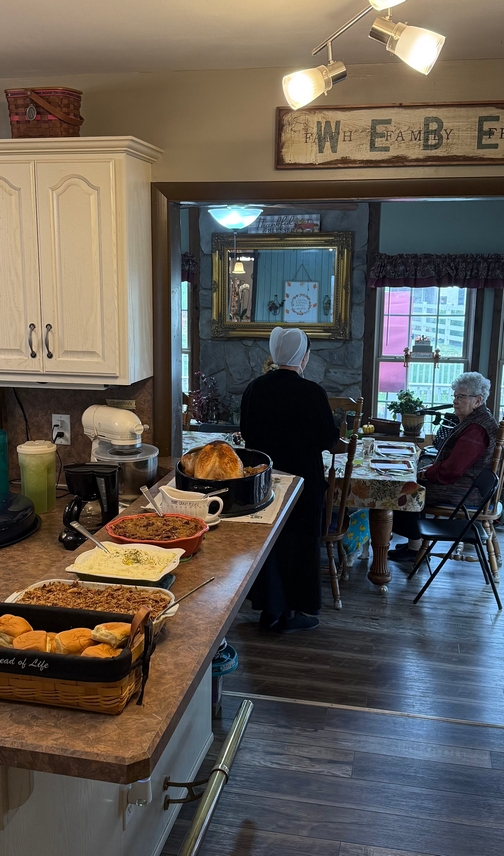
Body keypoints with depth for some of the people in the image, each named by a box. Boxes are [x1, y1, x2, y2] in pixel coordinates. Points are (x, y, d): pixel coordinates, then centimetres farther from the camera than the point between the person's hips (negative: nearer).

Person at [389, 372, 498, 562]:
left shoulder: (476, 428, -24)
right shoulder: (473, 420, 11)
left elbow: (452, 470, -26)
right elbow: (453, 459, 20)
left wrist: (427, 473, -10)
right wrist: (432, 468, 6)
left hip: (466, 492, -11)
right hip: (465, 483, 11)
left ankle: (415, 547, 5)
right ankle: (416, 540, 17)